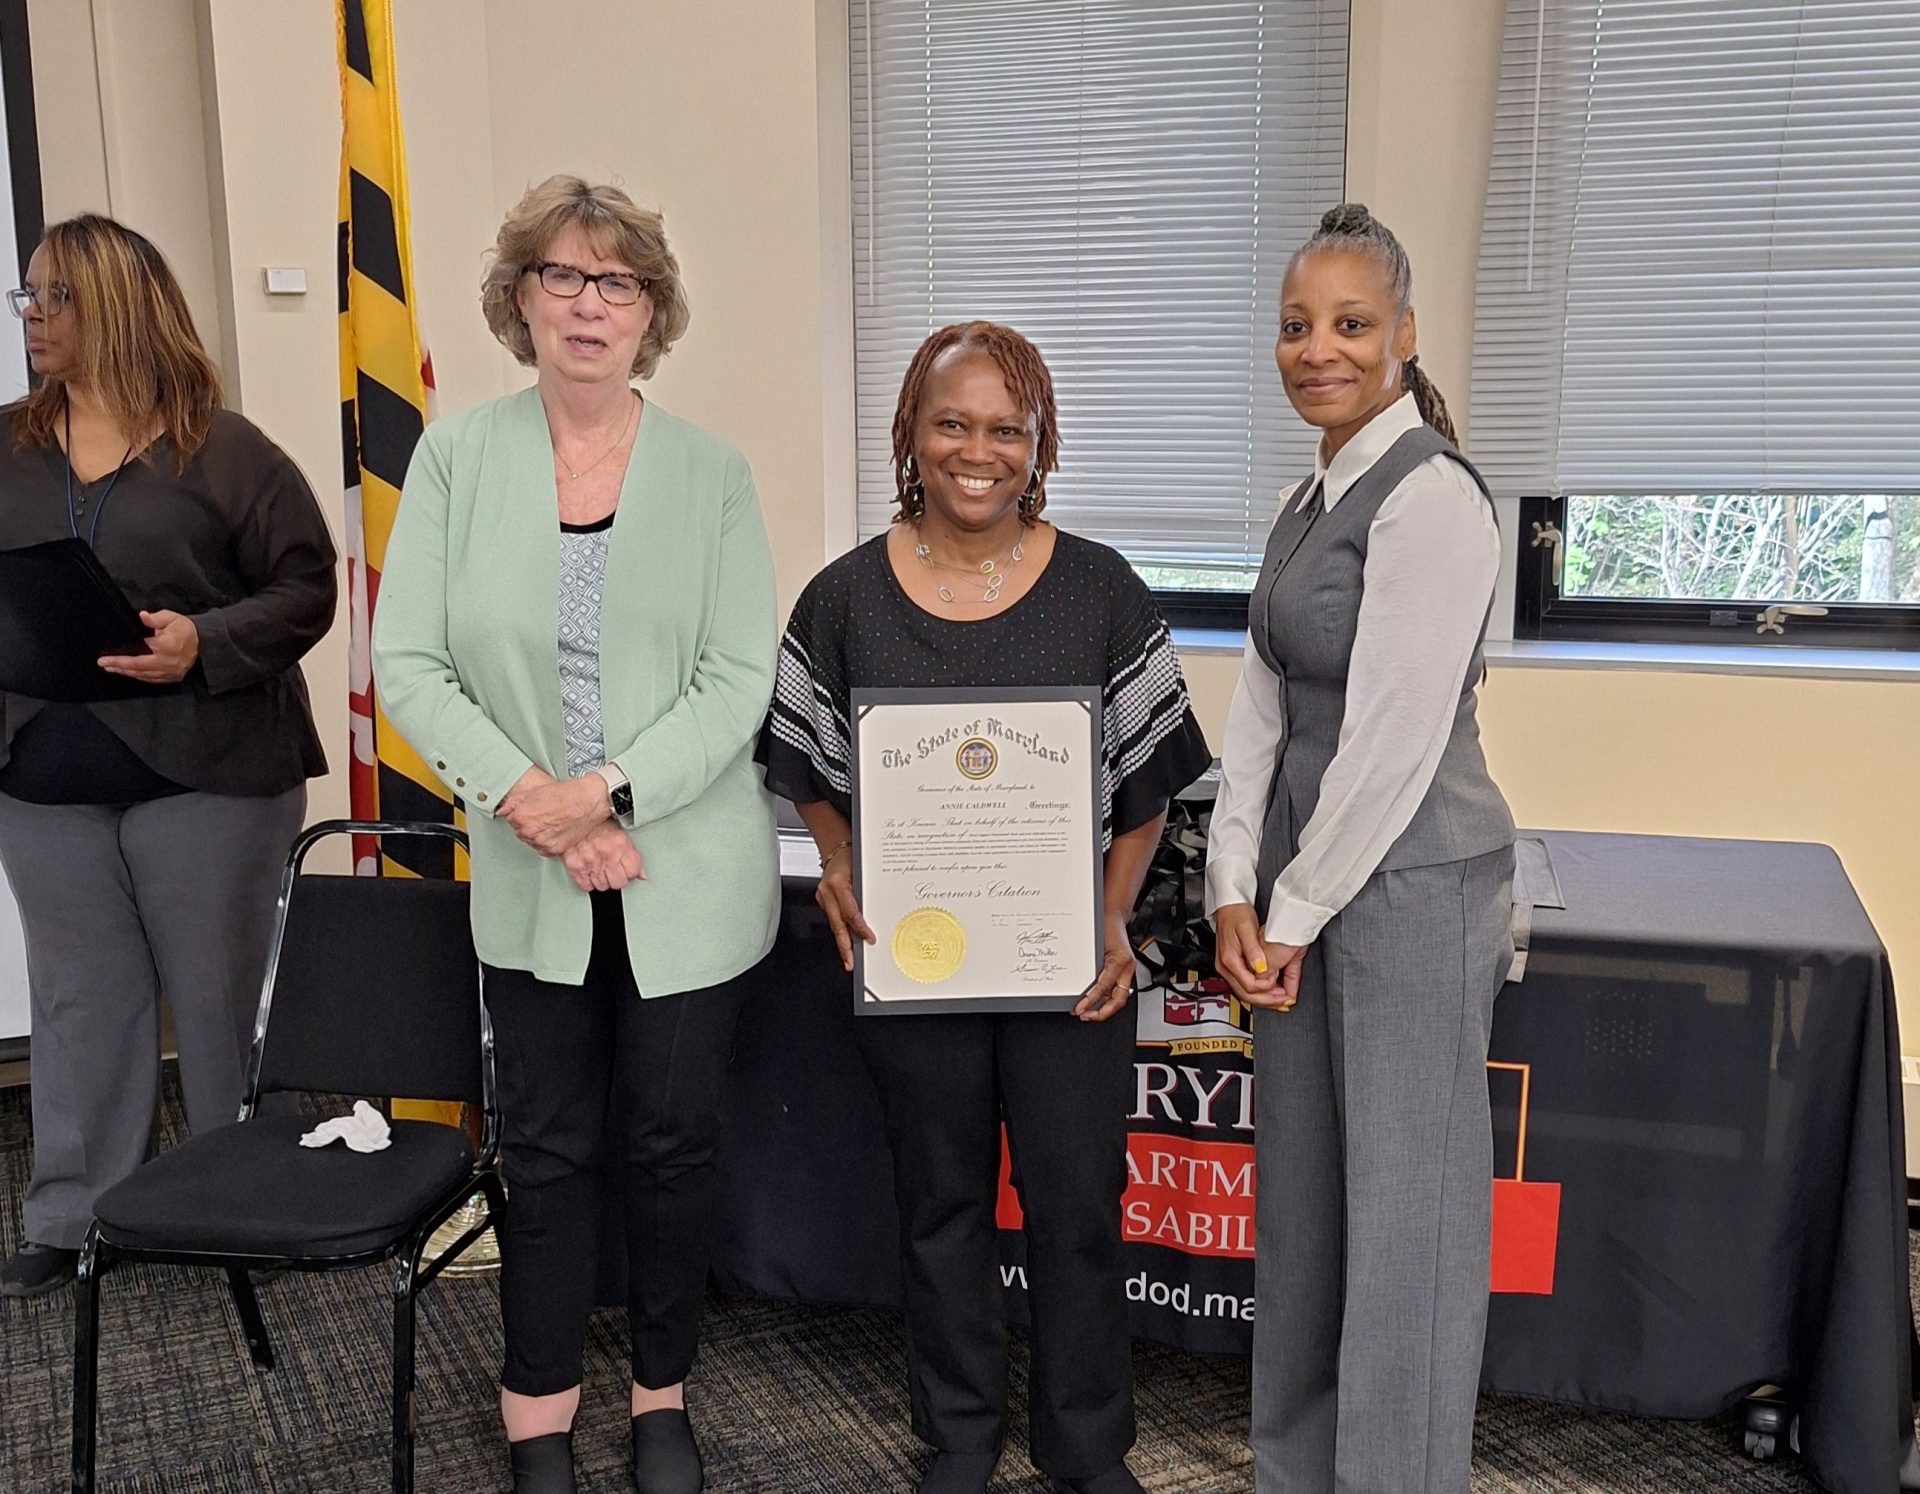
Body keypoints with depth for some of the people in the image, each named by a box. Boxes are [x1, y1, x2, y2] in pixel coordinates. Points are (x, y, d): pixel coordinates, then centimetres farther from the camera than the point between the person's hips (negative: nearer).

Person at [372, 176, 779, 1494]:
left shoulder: (713, 473, -2)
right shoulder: (456, 457, 0)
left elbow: (739, 683, -7)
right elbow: (407, 661, -3)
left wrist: (605, 792, -19)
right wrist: (528, 798, -15)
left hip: (690, 878, 0)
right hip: (531, 882, 1)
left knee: (675, 1143, 11)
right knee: (548, 1150, 12)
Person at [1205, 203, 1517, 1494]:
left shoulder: (1431, 497, -15)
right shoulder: (1310, 503, 12)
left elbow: (1394, 741, -19)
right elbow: (1264, 706, 9)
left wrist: (1295, 909, -11)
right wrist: (1239, 889, 1)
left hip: (1411, 882, -9)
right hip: (1307, 887, 9)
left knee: (1402, 1200, 3)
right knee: (1300, 1187, 17)